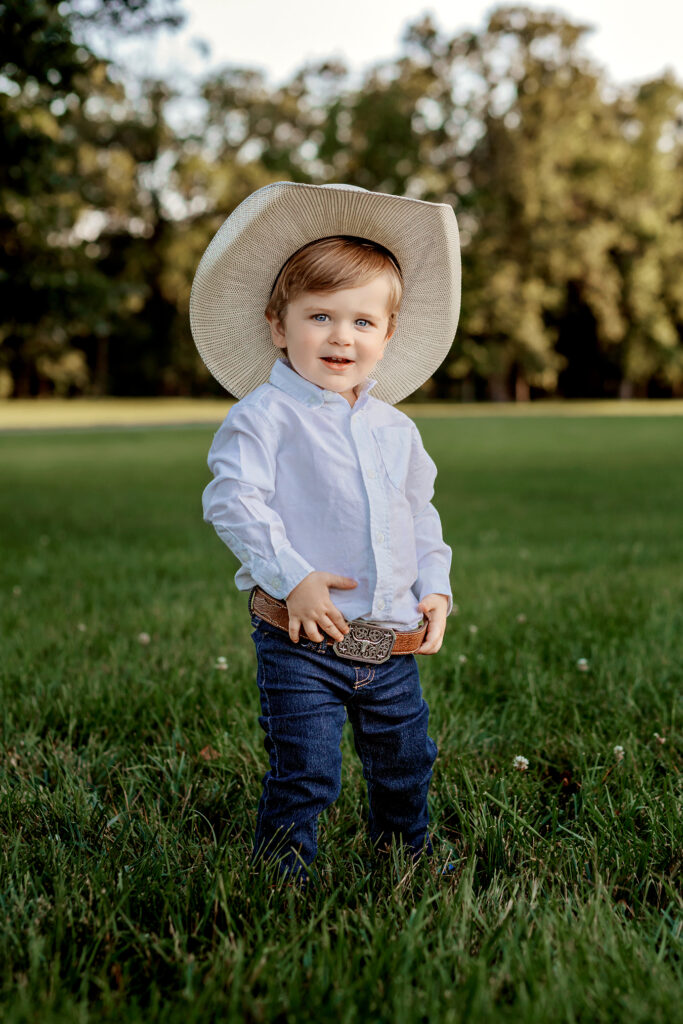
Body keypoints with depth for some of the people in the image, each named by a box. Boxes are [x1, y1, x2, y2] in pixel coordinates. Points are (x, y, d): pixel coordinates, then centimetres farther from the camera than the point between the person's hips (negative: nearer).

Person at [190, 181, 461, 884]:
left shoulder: (395, 428, 11)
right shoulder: (263, 414, -9)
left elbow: (421, 514, 19)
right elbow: (233, 502, -17)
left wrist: (436, 587, 7)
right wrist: (292, 577, -23)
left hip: (394, 644, 6)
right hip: (302, 640, -6)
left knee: (405, 765, 21)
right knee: (304, 774, -3)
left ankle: (408, 855, 44)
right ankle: (281, 875, 18)